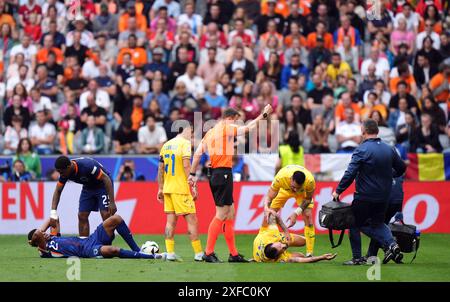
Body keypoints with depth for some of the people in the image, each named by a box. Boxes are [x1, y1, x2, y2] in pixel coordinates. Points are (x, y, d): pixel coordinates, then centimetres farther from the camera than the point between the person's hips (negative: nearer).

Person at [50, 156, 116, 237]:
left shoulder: (87, 166, -36)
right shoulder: (64, 172, -16)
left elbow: (106, 179, -29)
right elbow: (58, 191, -7)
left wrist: (112, 203, -33)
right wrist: (53, 214, -18)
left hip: (103, 186, -7)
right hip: (88, 187, 7)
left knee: (106, 215, -18)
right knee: (82, 216, -2)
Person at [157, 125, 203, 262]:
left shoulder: (166, 145, 14)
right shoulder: (185, 143, -7)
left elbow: (160, 168, 15)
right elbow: (186, 165, -16)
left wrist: (160, 189, 19)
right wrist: (193, 186, -15)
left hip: (167, 189, 7)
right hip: (181, 189, -7)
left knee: (171, 220, 7)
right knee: (192, 220, -3)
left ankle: (170, 252, 3)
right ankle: (198, 254, -2)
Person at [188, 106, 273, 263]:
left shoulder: (210, 132, 17)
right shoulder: (226, 128, -6)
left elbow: (197, 154, 13)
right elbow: (248, 128, -1)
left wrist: (192, 174, 14)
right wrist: (264, 114, 9)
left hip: (214, 174, 9)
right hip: (223, 174, -9)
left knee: (230, 213, 12)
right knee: (221, 214, -9)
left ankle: (233, 254, 14)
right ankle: (208, 252, -12)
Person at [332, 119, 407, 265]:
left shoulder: (362, 150, -15)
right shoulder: (389, 149, 4)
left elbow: (350, 174, -19)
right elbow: (401, 168, 16)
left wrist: (338, 191, -11)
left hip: (364, 197, -6)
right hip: (383, 197, 6)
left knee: (355, 224, 10)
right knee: (377, 223, 21)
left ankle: (357, 258, 12)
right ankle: (391, 244, -3)